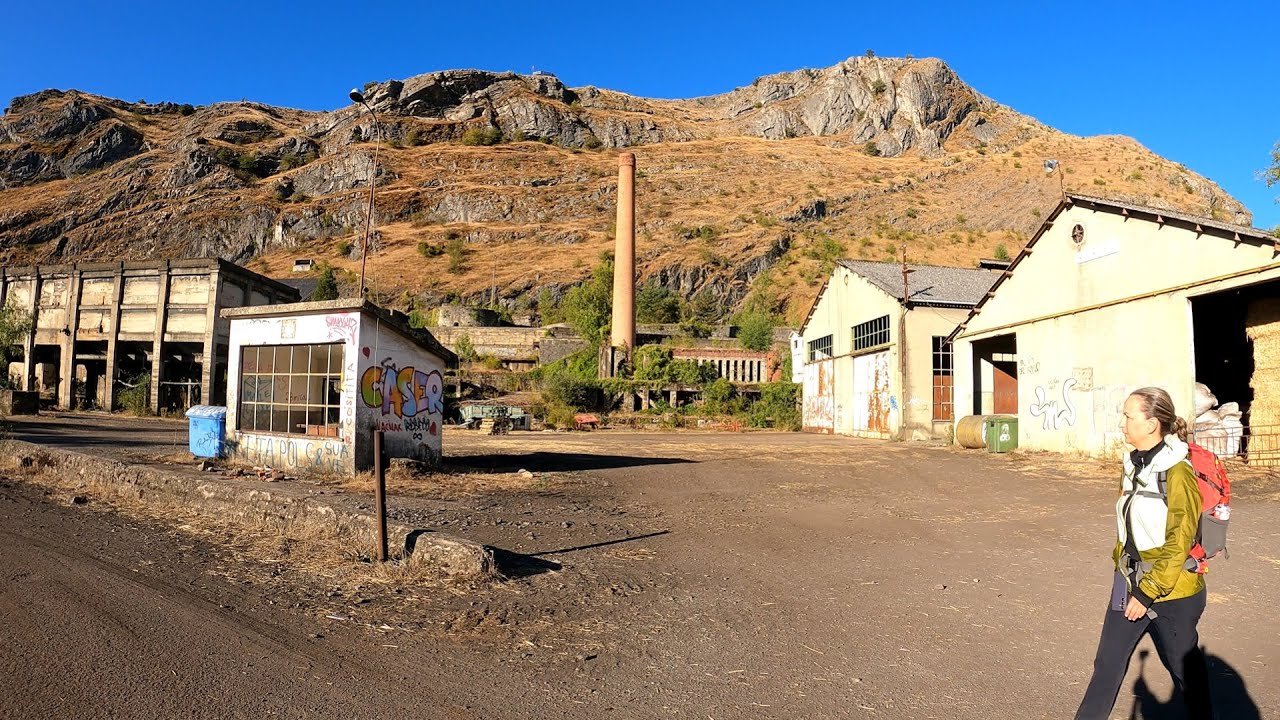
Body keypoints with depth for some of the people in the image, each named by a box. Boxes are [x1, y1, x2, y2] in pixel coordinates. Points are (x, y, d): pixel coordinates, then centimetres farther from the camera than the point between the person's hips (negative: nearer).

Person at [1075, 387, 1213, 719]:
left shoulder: (1177, 473, -19)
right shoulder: (1133, 465, 5)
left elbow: (1178, 543, -19)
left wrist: (1148, 592, -17)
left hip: (1171, 592, -7)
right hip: (1130, 583, 7)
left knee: (1185, 669, 14)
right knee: (1107, 664, 11)